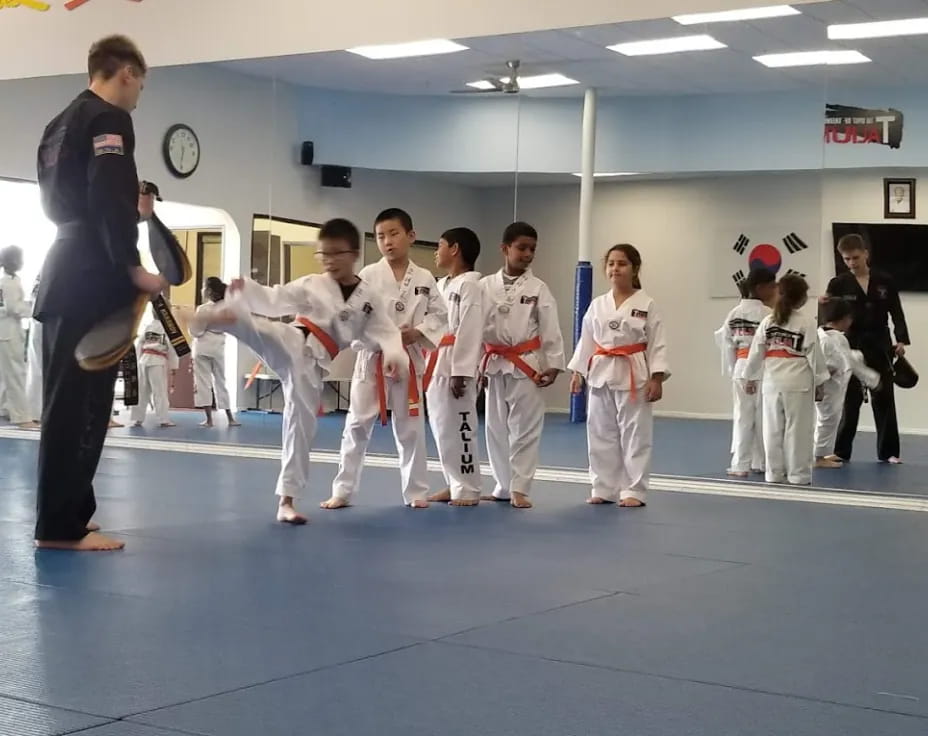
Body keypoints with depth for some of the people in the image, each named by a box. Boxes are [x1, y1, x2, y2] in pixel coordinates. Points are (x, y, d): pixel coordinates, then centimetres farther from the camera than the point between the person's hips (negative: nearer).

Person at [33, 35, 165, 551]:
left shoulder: (61, 122, 19)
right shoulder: (109, 119, -10)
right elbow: (107, 201, -21)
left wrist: (131, 213, 27)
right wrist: (134, 269, -17)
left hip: (64, 272, 10)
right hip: (91, 277, -10)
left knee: (66, 399, 13)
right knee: (80, 403, -8)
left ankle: (62, 516, 20)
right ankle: (62, 525, -6)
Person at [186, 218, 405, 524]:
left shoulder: (370, 297, 6)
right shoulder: (311, 285, 5)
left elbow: (385, 332, 1)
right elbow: (273, 300, -3)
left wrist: (394, 356, -20)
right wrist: (246, 288, -21)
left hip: (312, 365, 0)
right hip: (291, 346, 0)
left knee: (302, 427, 2)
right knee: (258, 328, -34)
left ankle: (286, 500, 11)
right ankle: (210, 317, -61)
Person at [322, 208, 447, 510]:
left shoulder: (424, 279, 2)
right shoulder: (368, 275, -4)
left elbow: (439, 316, 4)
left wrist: (417, 333, -12)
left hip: (409, 359, 2)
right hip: (372, 358, -1)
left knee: (410, 427, 10)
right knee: (357, 425, 1)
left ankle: (416, 492, 21)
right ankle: (343, 491, 10)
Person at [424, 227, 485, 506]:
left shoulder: (470, 285, -10)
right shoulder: (441, 285, 17)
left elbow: (470, 331, -17)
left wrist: (461, 372, -21)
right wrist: (427, 365, 15)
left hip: (455, 365, -9)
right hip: (436, 364, 9)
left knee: (459, 427, -6)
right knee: (441, 427, 12)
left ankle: (468, 490, 1)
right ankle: (454, 485, 21)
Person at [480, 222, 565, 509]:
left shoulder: (538, 288, -2)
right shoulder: (485, 286, 1)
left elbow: (551, 329, -2)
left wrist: (553, 365, -7)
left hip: (527, 366, -2)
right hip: (495, 366, 2)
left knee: (525, 429, -1)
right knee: (496, 429, 10)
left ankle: (519, 488, 4)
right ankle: (503, 485, 22)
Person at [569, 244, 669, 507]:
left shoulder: (646, 305, -4)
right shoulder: (597, 305, 7)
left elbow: (657, 344, -5)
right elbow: (586, 340, 11)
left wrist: (656, 378, -11)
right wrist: (577, 372, 6)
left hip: (633, 375, -4)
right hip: (601, 374, 4)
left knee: (635, 434, -1)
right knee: (601, 434, 8)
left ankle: (634, 490, 6)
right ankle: (604, 488, 19)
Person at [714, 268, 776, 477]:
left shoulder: (734, 313, 3)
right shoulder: (767, 314, -13)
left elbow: (726, 343, 5)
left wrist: (732, 369, 14)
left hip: (741, 369, 5)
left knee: (742, 416, 7)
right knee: (763, 417, 8)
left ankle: (740, 464, 6)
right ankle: (761, 462, 18)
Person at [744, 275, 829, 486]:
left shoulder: (767, 322, 3)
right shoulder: (806, 323, -7)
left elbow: (756, 353, 7)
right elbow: (814, 354, -5)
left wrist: (751, 377, 19)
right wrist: (819, 382, 4)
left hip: (772, 383, 4)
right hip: (798, 384, -4)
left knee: (773, 430, 9)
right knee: (798, 431, 2)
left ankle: (774, 474, 15)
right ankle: (798, 476, 5)